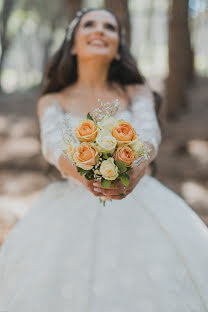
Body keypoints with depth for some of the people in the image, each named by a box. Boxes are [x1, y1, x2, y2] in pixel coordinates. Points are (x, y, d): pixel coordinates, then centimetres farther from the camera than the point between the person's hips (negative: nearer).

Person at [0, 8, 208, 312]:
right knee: (46, 282, -17)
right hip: (72, 208, 0)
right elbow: (54, 144, -15)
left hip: (140, 203, 1)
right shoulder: (52, 101, 4)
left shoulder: (137, 92, 6)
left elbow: (148, 132, -14)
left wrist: (138, 165, -38)